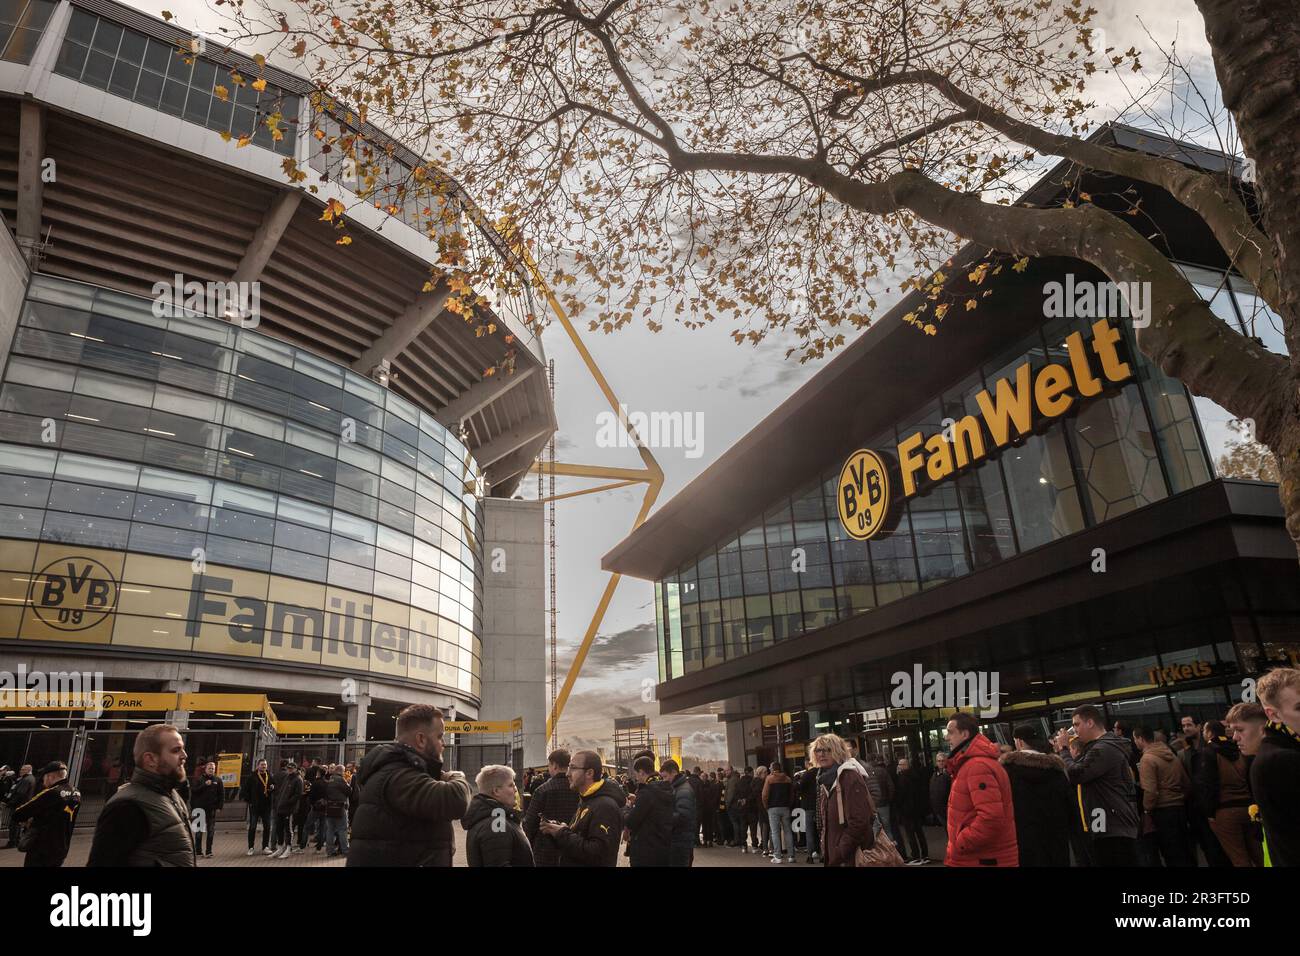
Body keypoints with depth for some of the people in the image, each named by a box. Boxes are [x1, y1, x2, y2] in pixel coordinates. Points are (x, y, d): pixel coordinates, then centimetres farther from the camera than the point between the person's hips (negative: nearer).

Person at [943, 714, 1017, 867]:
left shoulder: (977, 766, -22)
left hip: (983, 859, -10)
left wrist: (958, 845, -20)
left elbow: (991, 818, -30)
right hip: (976, 856, 10)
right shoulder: (971, 763, 12)